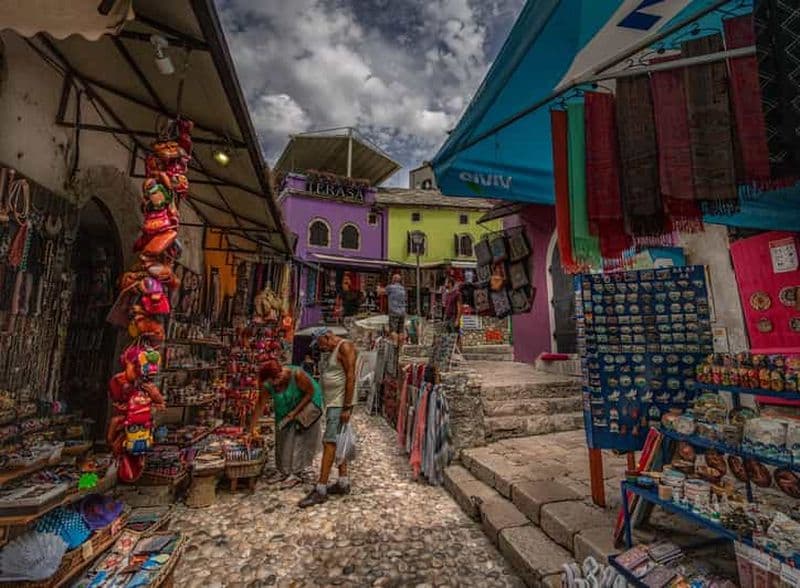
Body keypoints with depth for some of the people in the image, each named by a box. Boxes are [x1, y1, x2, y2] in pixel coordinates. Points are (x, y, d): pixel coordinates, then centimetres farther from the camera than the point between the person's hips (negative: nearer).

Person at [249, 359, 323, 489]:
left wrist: (295, 412, -24)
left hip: (305, 407, -5)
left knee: (299, 438, -3)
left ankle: (296, 474, 10)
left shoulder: (297, 374, -35)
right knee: (283, 440, 10)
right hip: (285, 412, 5)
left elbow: (310, 392, -24)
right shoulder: (267, 385, -21)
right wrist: (251, 429, -12)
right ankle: (286, 472, 26)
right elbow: (259, 406, -13)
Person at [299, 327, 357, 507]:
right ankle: (343, 483, 22)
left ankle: (321, 490, -2)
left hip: (340, 404, -9)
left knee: (329, 443, -8)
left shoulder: (345, 347, -13)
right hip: (332, 403, 10)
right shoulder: (332, 351, 16)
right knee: (337, 443, 13)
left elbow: (351, 377, -19)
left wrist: (347, 407, -21)